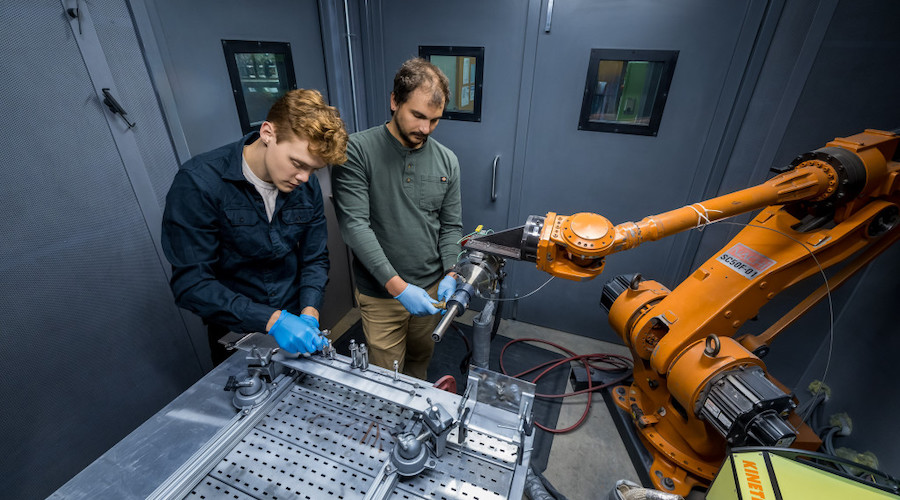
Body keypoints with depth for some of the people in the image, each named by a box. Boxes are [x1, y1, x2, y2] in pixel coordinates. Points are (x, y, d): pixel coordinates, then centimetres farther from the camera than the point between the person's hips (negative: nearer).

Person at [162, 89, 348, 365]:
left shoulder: (307, 186, -9)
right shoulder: (197, 183, -22)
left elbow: (315, 259, -3)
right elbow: (191, 283, -23)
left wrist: (309, 312, -19)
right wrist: (272, 320, -32)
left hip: (294, 325, 4)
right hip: (235, 336, -3)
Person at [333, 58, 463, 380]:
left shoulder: (447, 161, 0)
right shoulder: (357, 151, -14)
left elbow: (451, 226, 5)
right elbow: (354, 225, -20)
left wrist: (450, 274, -10)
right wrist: (398, 286, -24)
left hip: (431, 289, 4)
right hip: (381, 294, -4)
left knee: (421, 359, 26)